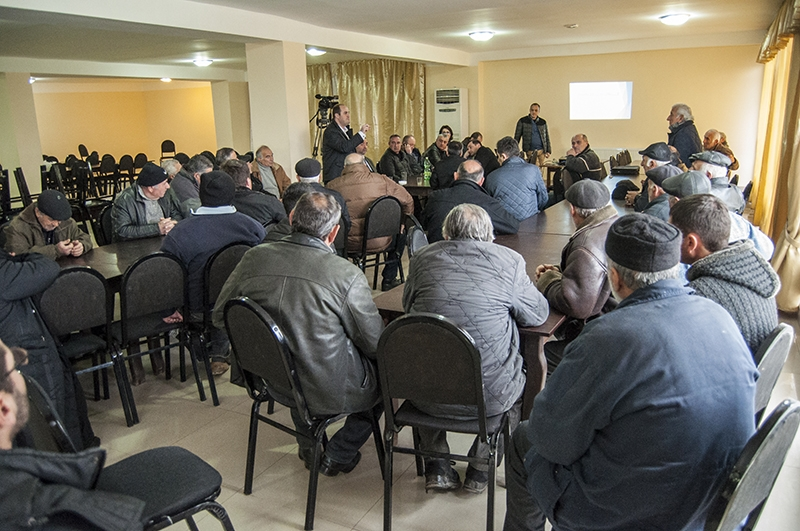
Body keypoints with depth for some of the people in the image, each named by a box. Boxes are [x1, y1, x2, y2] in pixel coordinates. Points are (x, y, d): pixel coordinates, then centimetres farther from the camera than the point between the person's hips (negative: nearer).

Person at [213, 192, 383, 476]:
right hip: (328, 391, -5)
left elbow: (220, 317, 5)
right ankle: (337, 456, 25)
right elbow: (375, 343, -12)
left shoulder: (253, 258, -10)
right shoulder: (346, 274, -23)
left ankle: (309, 448, 43)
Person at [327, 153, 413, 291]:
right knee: (400, 233, 30)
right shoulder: (381, 180, -1)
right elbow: (408, 201, 5)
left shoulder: (333, 186, -4)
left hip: (349, 244, 0)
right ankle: (389, 278, 33)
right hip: (380, 242, 0)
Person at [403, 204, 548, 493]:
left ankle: (436, 467, 31)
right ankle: (480, 469, 29)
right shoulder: (509, 260, -4)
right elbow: (538, 315, 8)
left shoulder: (423, 257, 2)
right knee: (523, 377, 30)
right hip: (489, 396, -1)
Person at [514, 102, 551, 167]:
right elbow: (517, 137, 3)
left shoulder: (543, 122, 10)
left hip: (541, 151, 4)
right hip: (530, 151, -4)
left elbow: (547, 137, 15)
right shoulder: (522, 121, 1)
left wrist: (548, 151, 7)